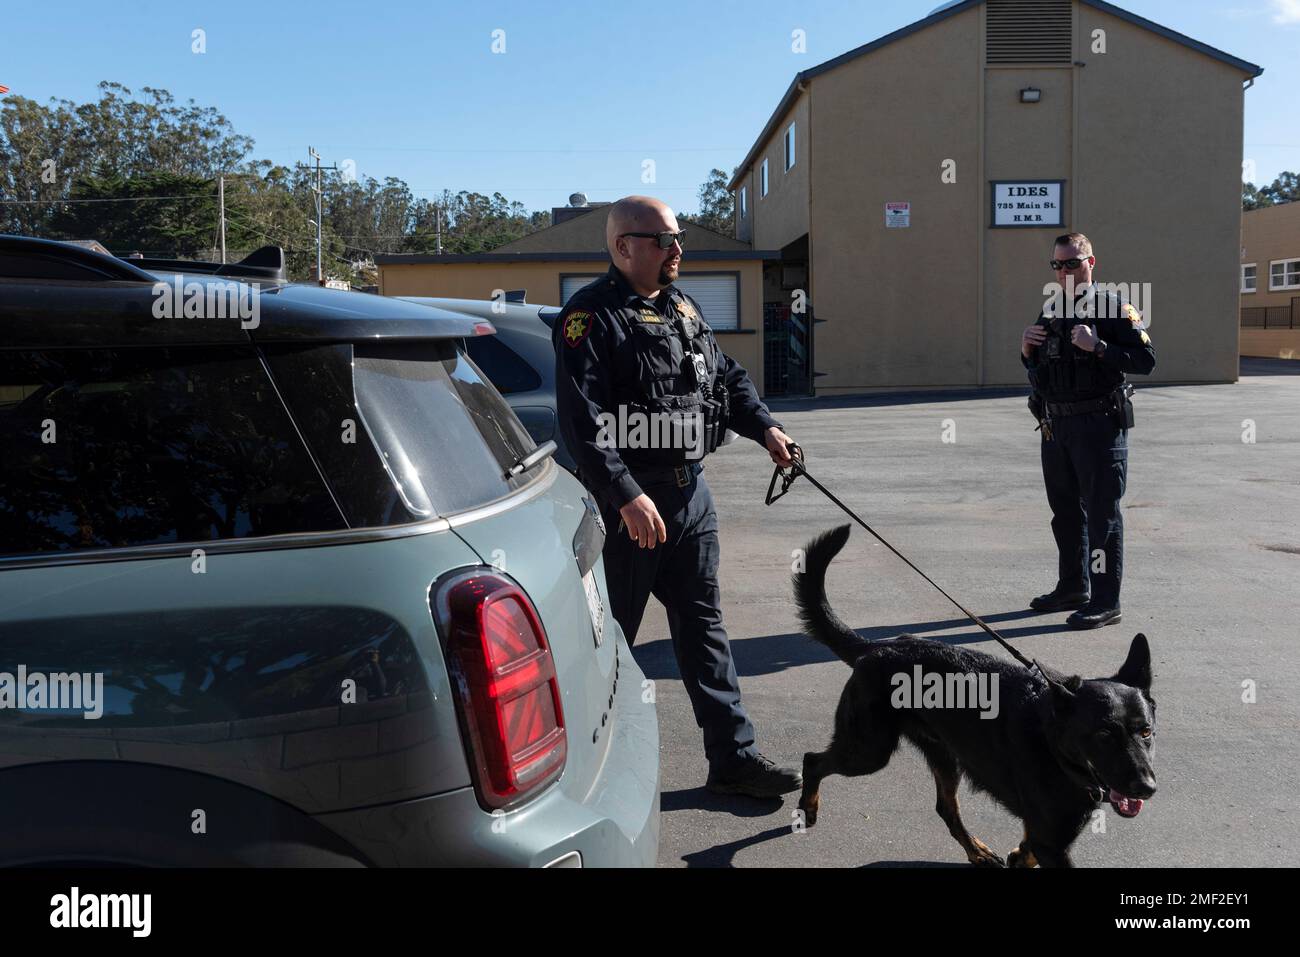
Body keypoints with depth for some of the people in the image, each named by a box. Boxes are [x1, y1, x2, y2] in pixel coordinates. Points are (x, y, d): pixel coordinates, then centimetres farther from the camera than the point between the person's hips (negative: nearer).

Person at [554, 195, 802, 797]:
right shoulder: (592, 316, -12)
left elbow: (726, 376, 25)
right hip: (626, 500, -8)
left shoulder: (681, 308, 14)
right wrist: (627, 496, -27)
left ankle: (733, 758, 21)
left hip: (690, 492, 8)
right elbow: (582, 419, -21)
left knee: (702, 627, 12)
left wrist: (764, 428, 11)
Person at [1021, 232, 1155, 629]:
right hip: (1055, 425, 7)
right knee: (1065, 511, 15)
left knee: (1101, 514, -5)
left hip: (1098, 426, -7)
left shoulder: (1113, 307, -5)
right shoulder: (1050, 310, 15)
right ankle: (1072, 588, 27)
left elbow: (1146, 359, -13)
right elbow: (1036, 369, 22)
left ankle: (1106, 602, -1)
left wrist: (1097, 347, -23)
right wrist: (1027, 350, 1)